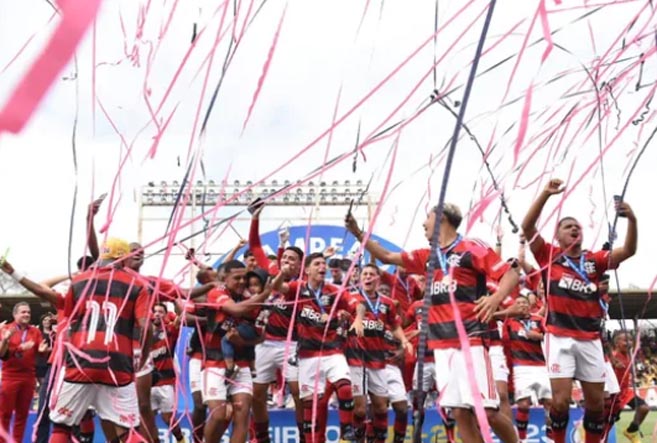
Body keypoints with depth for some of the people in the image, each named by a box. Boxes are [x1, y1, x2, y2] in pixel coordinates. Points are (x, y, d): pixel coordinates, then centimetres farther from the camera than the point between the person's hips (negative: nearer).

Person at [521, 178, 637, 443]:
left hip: (590, 339, 3)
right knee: (561, 400, -10)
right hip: (559, 337, -3)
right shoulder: (550, 255, 4)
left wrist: (632, 220, -16)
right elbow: (527, 227, -7)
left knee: (596, 402, 7)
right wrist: (546, 194, -16)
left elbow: (628, 251, 0)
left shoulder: (594, 260, 11)